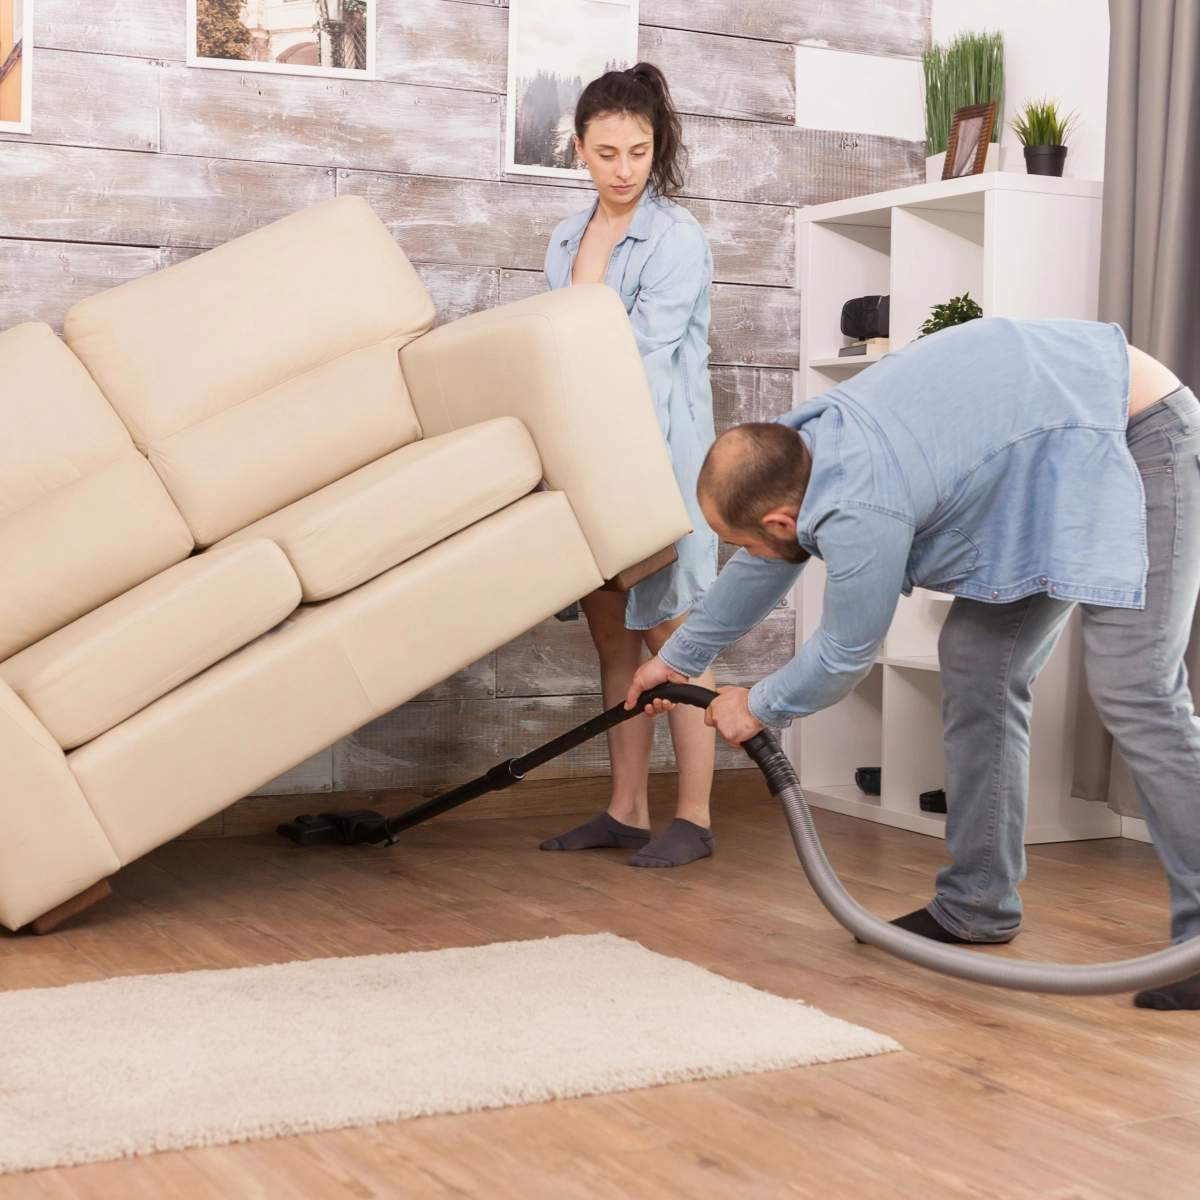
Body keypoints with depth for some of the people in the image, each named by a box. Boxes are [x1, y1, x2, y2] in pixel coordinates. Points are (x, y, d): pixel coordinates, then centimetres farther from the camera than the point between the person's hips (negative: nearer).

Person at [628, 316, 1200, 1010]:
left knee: (1131, 691, -18)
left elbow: (847, 655, -12)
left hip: (1141, 436, -10)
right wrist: (678, 657, 33)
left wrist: (757, 708, 7)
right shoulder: (806, 442, 1)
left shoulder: (858, 510, -28)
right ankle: (977, 904, 15)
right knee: (977, 659, 8)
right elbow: (765, 569, 20)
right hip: (1063, 465, 10)